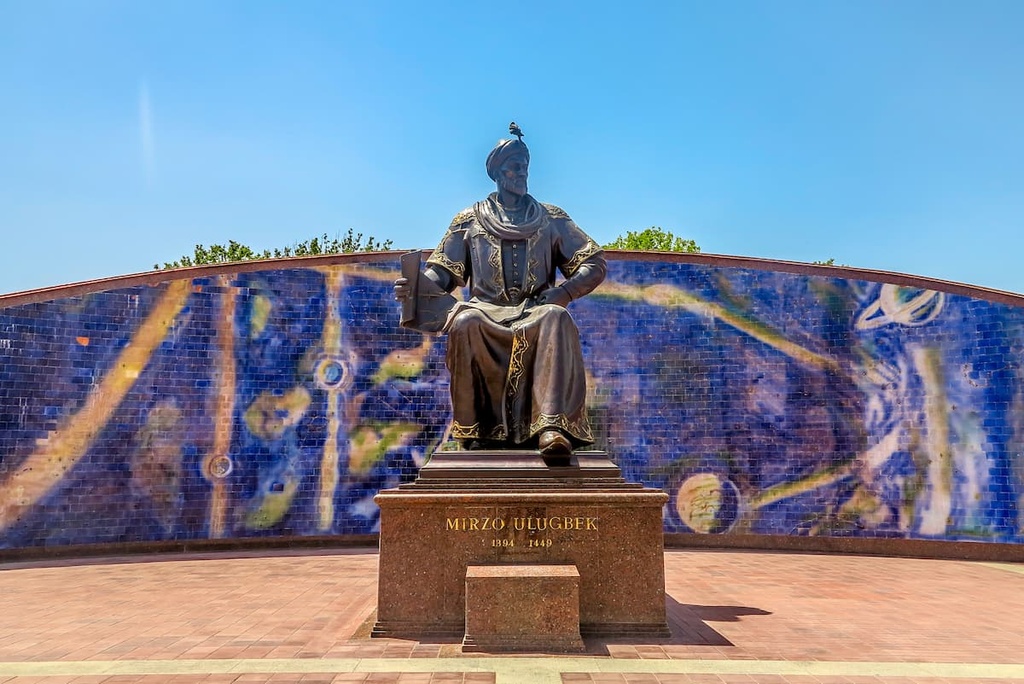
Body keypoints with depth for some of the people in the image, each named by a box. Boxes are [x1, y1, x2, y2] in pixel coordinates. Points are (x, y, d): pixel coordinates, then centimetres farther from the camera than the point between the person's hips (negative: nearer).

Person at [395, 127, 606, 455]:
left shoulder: (551, 219, 19)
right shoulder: (469, 220, 18)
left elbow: (594, 264, 14)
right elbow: (444, 270, 11)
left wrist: (561, 292, -6)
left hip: (537, 310, 0)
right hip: (488, 311, 0)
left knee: (556, 318, -37)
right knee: (465, 322, -37)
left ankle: (552, 426, -49)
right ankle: (477, 429, -31)